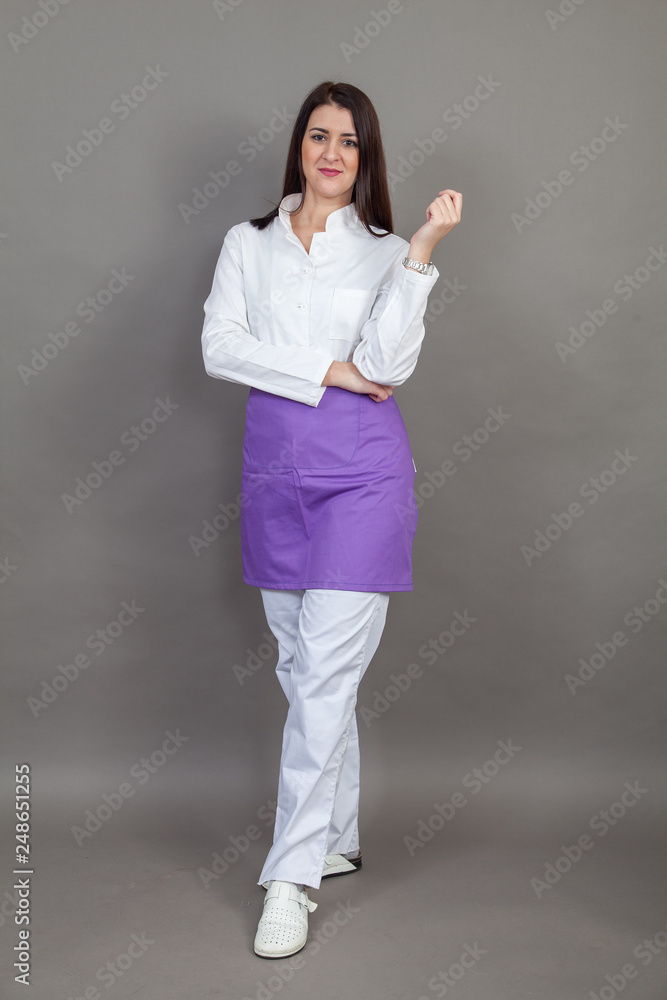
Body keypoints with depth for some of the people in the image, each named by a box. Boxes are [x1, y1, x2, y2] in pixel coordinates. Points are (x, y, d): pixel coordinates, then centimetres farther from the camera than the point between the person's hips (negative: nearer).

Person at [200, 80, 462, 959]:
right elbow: (219, 346, -3)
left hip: (361, 470, -3)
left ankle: (292, 876, 1)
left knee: (324, 672, -8)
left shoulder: (386, 253, 6)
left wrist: (422, 250, -14)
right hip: (275, 467, 3)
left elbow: (388, 364, -10)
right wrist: (326, 371, -10)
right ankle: (339, 838, 28)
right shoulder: (249, 244, 12)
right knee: (305, 667, 11)